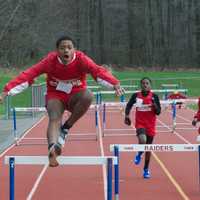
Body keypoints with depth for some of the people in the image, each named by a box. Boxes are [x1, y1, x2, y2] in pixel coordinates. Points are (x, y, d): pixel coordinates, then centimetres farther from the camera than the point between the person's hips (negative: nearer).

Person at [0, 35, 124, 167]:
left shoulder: (81, 59, -18)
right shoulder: (51, 60, -16)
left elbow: (98, 71, -33)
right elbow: (29, 74, -21)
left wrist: (115, 84, -52)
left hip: (75, 96, 0)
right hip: (55, 96, 0)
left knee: (88, 96, -32)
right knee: (54, 119, -28)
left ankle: (66, 128, -17)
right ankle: (52, 148, -49)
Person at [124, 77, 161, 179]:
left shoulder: (154, 96, -5)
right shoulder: (136, 96, -4)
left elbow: (158, 112, -4)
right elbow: (129, 106, 9)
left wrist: (154, 104, -22)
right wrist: (127, 115, -8)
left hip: (150, 125, 1)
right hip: (140, 123, -1)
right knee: (142, 141, -29)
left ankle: (146, 169, 27)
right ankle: (139, 154, 7)